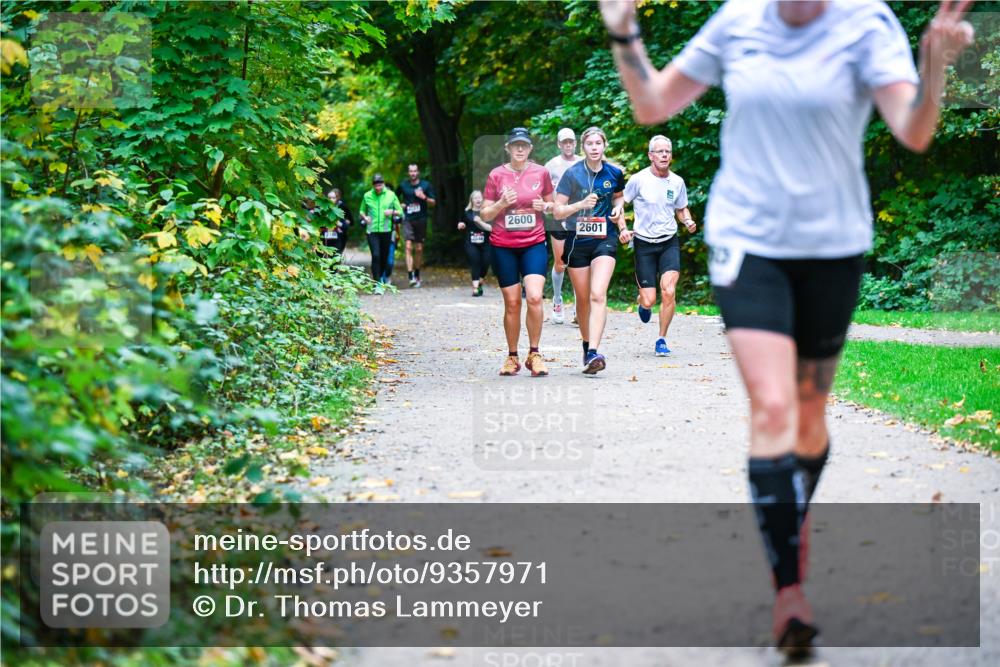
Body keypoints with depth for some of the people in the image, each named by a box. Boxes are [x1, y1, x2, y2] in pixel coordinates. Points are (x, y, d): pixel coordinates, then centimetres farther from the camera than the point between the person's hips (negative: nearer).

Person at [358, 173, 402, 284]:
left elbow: (400, 211, 9)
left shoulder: (391, 195, 4)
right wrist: (364, 217, -3)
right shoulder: (367, 196, 4)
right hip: (372, 230, -1)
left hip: (386, 230, 1)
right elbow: (361, 211, 18)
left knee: (384, 256, 10)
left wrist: (392, 211, -11)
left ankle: (382, 276, 35)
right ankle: (377, 281, -12)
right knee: (375, 255, -14)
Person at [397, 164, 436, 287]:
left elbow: (433, 203, 5)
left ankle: (417, 275, 22)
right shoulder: (403, 185, 7)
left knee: (419, 249, 6)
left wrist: (424, 198, -14)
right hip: (408, 220, 0)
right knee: (409, 247, -14)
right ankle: (411, 276, -20)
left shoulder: (425, 185, 3)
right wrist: (400, 205, 4)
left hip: (421, 220, 0)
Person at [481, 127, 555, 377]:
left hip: (534, 244, 0)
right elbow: (485, 214, 4)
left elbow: (551, 204, 16)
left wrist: (544, 206, -6)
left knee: (534, 297, -17)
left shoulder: (541, 173, 3)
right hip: (503, 246, 0)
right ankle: (512, 357, 16)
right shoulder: (496, 175, 0)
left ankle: (534, 354, -5)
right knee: (512, 303, 2)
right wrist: (502, 203, -14)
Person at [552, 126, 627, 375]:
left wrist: (618, 210, 3)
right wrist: (581, 204, -21)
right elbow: (558, 212, -5)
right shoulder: (572, 174, -5)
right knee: (583, 299, 9)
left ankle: (593, 353, -27)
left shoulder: (614, 173, 2)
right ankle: (586, 346, 30)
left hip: (605, 240, 0)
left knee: (598, 294, -18)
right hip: (577, 241, 0)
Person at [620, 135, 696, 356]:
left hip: (669, 242, 2)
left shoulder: (677, 182, 3)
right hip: (644, 243, -2)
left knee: (669, 292, -17)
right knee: (649, 301, -4)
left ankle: (661, 340, 0)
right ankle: (643, 302, 37)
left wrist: (688, 221, -3)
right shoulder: (638, 180, -7)